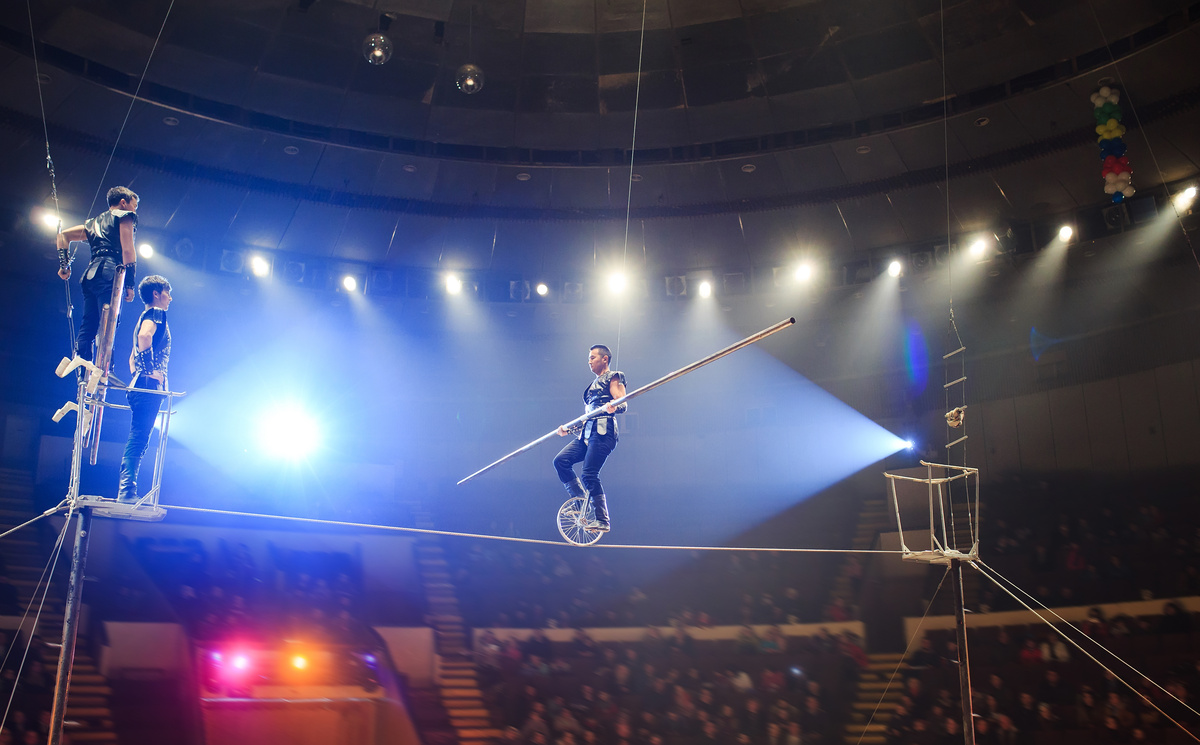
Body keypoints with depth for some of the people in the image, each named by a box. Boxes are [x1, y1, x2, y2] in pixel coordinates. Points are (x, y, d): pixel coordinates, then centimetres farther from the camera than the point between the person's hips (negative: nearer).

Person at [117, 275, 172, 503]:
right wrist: (152, 370, -20)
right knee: (138, 438, -15)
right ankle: (127, 491, -21)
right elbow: (144, 335, -24)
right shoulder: (156, 313, -2)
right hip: (150, 383, -10)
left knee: (137, 439, 7)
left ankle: (126, 492, 5)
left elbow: (133, 356, 31)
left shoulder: (145, 316, 28)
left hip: (140, 385, 10)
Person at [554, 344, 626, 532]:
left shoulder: (613, 378, 5)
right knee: (560, 461, -8)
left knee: (589, 475, -17)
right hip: (587, 432, 8)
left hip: (603, 432, -8)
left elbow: (623, 404, -10)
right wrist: (568, 428, 24)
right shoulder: (595, 384, 30)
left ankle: (603, 521, -13)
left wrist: (613, 407, -33)